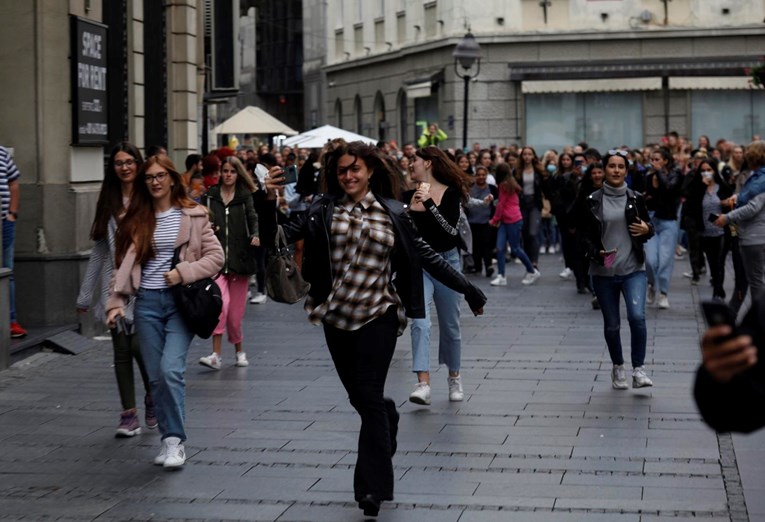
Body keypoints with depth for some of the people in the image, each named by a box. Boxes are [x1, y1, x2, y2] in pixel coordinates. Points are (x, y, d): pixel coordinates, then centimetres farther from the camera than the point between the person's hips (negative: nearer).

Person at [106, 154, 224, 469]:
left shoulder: (192, 216, 1)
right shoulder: (136, 220, 11)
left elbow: (215, 257, -1)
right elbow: (123, 264, 8)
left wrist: (183, 272, -13)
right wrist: (116, 302, -2)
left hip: (181, 301, -3)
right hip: (147, 302, 4)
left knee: (171, 369, -18)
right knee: (155, 376, 4)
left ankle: (175, 440, -9)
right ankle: (168, 439, 15)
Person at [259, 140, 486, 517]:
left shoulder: (393, 213, -1)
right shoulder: (323, 209, 0)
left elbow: (426, 256, 4)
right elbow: (278, 236, -5)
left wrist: (466, 289, 5)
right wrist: (270, 203, -22)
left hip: (377, 316, -2)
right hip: (336, 316, 2)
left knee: (369, 398, -6)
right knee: (358, 397, 13)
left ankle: (372, 487, 0)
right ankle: (388, 418, 49)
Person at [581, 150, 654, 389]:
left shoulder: (635, 198, 3)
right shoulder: (593, 200, 0)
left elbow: (648, 227, 13)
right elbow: (585, 235, 2)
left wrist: (646, 230, -11)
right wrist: (597, 253, -17)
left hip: (633, 269, 0)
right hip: (603, 271, 0)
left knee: (637, 316, -19)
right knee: (611, 324, 8)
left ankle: (638, 369, -7)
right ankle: (618, 367, 29)